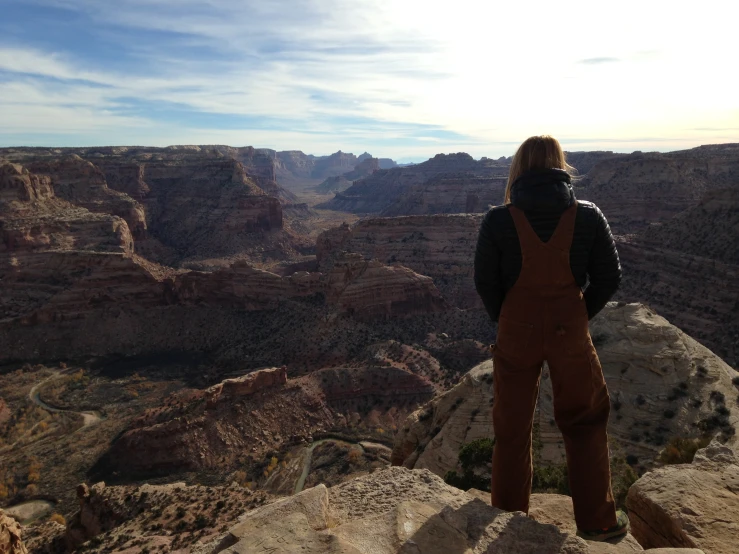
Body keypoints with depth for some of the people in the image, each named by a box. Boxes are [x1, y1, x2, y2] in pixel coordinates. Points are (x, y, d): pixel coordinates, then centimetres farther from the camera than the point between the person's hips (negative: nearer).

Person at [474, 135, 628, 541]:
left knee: (512, 429, 16)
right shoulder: (587, 216, -7)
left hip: (516, 335, 0)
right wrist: (579, 317, 10)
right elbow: (608, 277, -1)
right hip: (570, 334, 1)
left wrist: (507, 321, 8)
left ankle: (509, 519, 31)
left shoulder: (499, 221, -11)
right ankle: (597, 520, 32)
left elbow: (485, 282, -6)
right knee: (585, 424, 21)